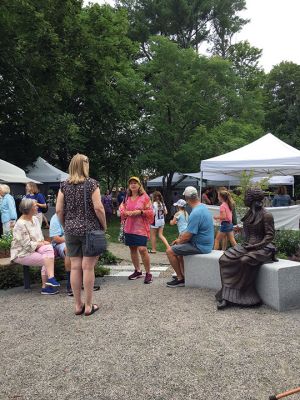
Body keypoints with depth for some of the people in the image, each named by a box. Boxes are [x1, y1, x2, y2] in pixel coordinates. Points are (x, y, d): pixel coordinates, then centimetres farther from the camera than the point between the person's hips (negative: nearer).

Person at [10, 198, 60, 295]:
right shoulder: (20, 224, -19)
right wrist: (41, 244, -11)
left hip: (34, 249, 7)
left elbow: (40, 236, 13)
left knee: (49, 248, -21)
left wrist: (43, 242, -7)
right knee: (47, 259, -21)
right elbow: (28, 245, -20)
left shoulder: (35, 219, 7)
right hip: (22, 253, -7)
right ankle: (45, 286, -10)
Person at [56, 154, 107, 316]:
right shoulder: (91, 183, -6)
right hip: (90, 229, -4)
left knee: (75, 267, 8)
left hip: (71, 230, 4)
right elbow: (98, 208, -12)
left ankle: (78, 305, 18)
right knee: (88, 267, 2)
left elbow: (59, 210, 3)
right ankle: (88, 306, 11)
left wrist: (66, 226, 15)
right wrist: (104, 225, 0)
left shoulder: (64, 185, 5)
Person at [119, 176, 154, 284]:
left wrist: (140, 212, -17)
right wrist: (126, 212, -6)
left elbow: (150, 212, -2)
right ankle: (137, 271, 27)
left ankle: (148, 273, -2)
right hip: (129, 228, 6)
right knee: (132, 249, 11)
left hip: (140, 228, -5)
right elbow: (122, 209, 16)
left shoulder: (144, 197, -2)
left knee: (142, 249, -16)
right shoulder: (127, 198, 12)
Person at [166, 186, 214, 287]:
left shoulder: (195, 213, -26)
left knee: (170, 251, -9)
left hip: (200, 246, -10)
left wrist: (178, 241, -2)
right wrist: (180, 238, 11)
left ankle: (181, 279, 3)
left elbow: (187, 237, -22)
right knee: (178, 247, 26)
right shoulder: (203, 207, 6)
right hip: (205, 243, 10)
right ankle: (183, 274, 27)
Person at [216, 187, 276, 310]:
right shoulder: (250, 213, 15)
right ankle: (228, 295, -16)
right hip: (247, 246, 7)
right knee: (225, 259, -15)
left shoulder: (266, 215, -7)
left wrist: (255, 246, -19)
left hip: (261, 248, -7)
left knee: (244, 261, -34)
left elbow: (270, 235, -9)